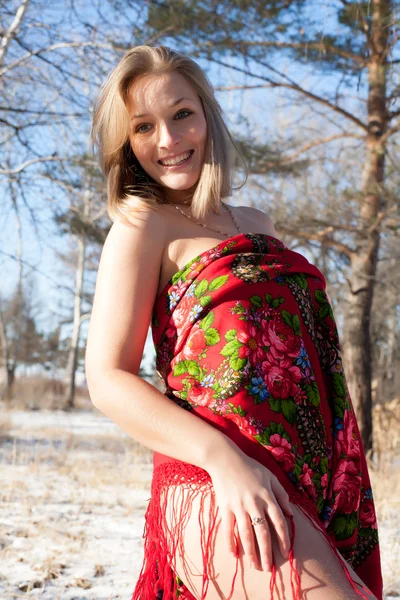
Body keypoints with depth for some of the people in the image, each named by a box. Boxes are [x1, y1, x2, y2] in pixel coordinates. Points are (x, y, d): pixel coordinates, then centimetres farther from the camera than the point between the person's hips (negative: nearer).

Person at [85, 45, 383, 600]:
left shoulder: (256, 223, 20)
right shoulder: (143, 225, 2)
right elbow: (108, 378, -6)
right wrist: (224, 460, -20)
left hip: (314, 487, 7)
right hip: (221, 491, -7)